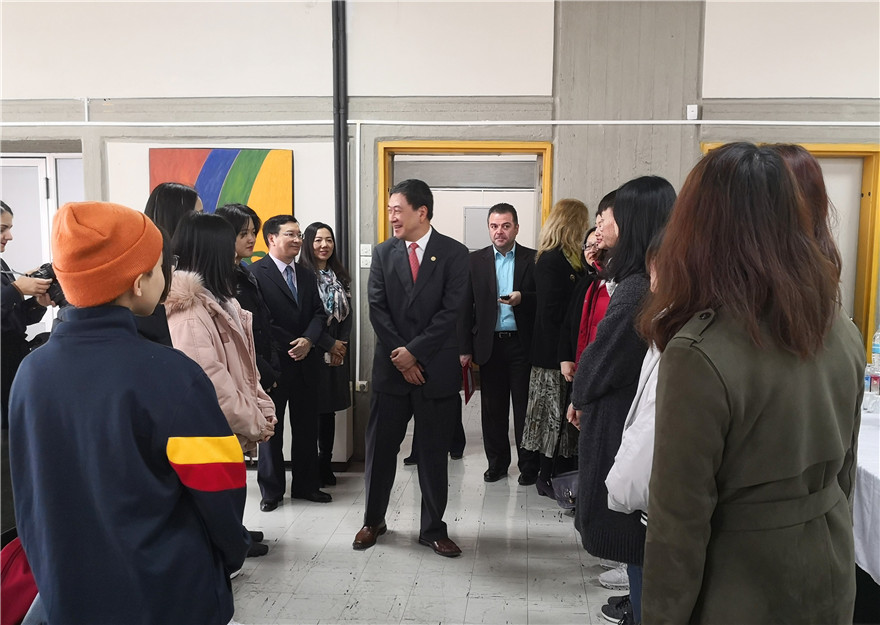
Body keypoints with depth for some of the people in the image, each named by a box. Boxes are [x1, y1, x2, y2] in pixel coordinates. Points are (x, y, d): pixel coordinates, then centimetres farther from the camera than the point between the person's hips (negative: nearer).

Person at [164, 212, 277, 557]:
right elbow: (209, 380, -28)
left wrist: (262, 408, 0)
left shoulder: (219, 300, 8)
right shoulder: (187, 310, -24)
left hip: (227, 429, 9)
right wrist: (253, 422, -18)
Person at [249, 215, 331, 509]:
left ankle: (306, 484, 26)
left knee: (307, 428, 12)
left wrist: (309, 340, -12)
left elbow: (318, 312, 7)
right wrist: (291, 348, -14)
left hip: (305, 362, 6)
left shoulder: (306, 275, 13)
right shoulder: (256, 273, -9)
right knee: (271, 428, 9)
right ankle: (271, 489, 22)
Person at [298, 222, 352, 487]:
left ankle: (326, 464, 19)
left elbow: (347, 314, 9)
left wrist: (343, 343, -4)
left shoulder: (340, 276, 12)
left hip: (337, 352, 5)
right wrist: (329, 344, -11)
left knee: (329, 410, 10)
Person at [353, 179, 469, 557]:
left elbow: (451, 311, -10)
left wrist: (414, 351, -14)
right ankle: (373, 521, 30)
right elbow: (377, 309, -1)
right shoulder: (383, 253, 5)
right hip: (391, 366, 2)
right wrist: (400, 356, -10)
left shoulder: (454, 254, -3)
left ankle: (433, 529, 23)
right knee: (380, 447, 10)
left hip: (437, 368, -2)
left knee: (434, 452, 8)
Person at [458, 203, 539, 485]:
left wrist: (522, 299, -20)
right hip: (489, 344, 2)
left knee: (525, 407, 5)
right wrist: (465, 348, -1)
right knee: (492, 409, 9)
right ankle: (497, 462, 24)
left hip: (522, 343, -1)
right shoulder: (476, 260, 5)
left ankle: (528, 465, 18)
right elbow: (466, 306, 3)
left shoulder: (534, 259, 1)